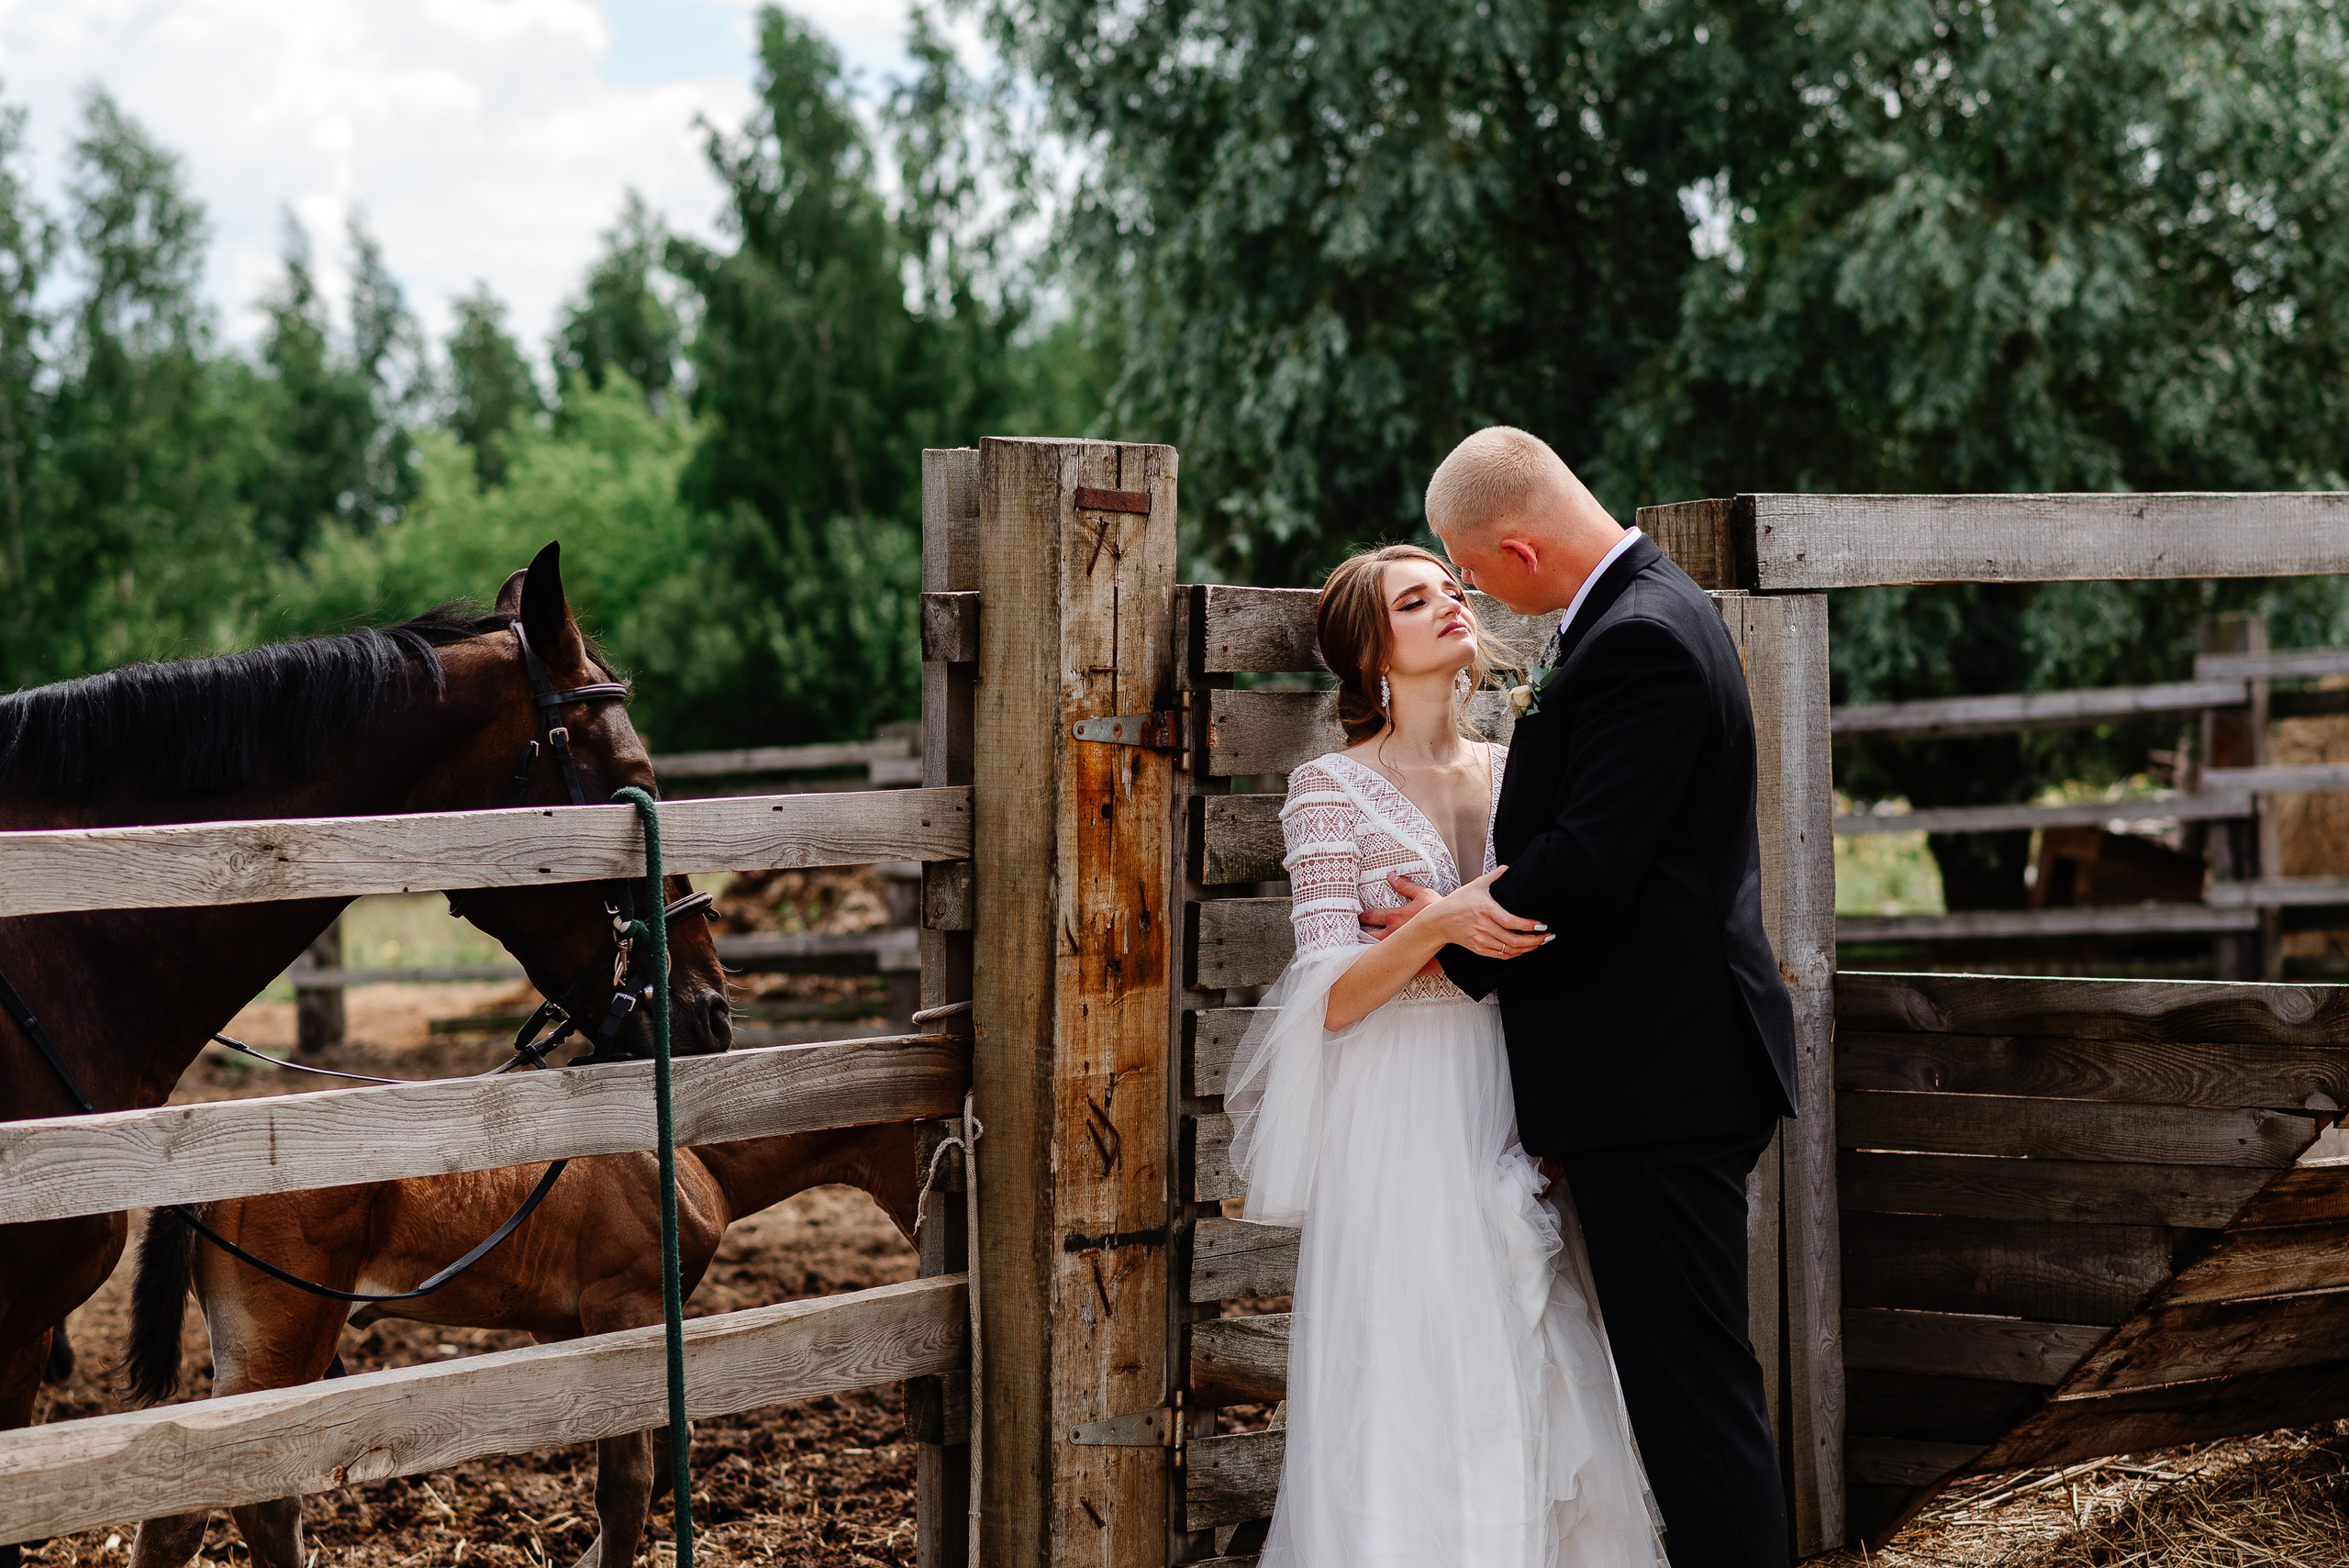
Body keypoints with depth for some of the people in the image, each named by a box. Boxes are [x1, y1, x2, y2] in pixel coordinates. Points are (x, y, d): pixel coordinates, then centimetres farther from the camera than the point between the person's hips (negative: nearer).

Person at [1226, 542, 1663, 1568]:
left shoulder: (1516, 773, 11)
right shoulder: (1333, 787, -3)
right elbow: (1329, 1000, -11)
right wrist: (1440, 926, -24)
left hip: (1510, 1106, 5)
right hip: (1398, 1124, -5)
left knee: (1529, 1388, 4)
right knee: (1412, 1402, -5)